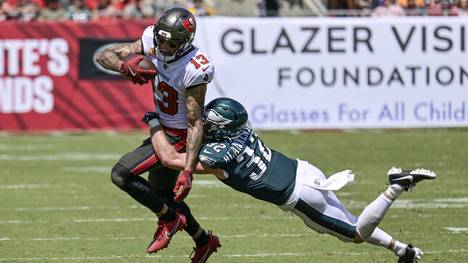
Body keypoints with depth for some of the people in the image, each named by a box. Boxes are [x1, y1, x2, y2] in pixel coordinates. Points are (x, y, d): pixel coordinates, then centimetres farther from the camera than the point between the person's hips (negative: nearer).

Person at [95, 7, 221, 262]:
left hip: (178, 136, -8)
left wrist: (187, 171, -30)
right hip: (161, 128, 8)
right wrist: (125, 66, -36)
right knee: (162, 196, 22)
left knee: (121, 174, -17)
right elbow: (104, 55, -13)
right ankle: (204, 240, 40)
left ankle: (169, 219, 1)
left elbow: (195, 124, -26)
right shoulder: (151, 43, -14)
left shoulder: (193, 70, -31)